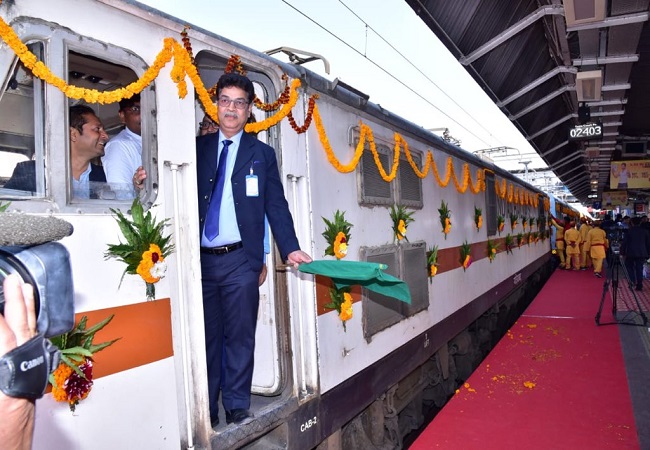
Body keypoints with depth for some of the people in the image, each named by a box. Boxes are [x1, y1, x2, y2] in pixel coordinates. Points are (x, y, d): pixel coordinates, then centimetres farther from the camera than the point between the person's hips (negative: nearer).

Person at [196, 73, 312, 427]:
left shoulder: (262, 153, 9)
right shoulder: (198, 147, 13)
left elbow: (276, 206, 4)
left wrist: (290, 249, -7)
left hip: (240, 261, -1)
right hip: (201, 260, 2)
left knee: (239, 336, 4)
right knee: (206, 337, 9)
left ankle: (237, 407, 18)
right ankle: (206, 411, 22)